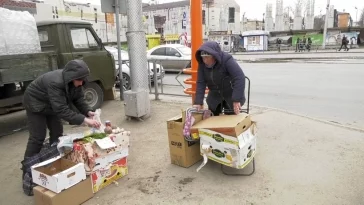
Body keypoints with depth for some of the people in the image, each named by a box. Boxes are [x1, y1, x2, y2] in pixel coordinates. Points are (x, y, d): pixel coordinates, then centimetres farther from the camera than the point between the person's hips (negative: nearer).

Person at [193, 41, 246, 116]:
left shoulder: (227, 60, -28)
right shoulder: (202, 63, -14)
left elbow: (240, 78, -35)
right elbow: (200, 83, -16)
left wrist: (236, 100, -40)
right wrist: (198, 102, -25)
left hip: (231, 95, -4)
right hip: (215, 96, 5)